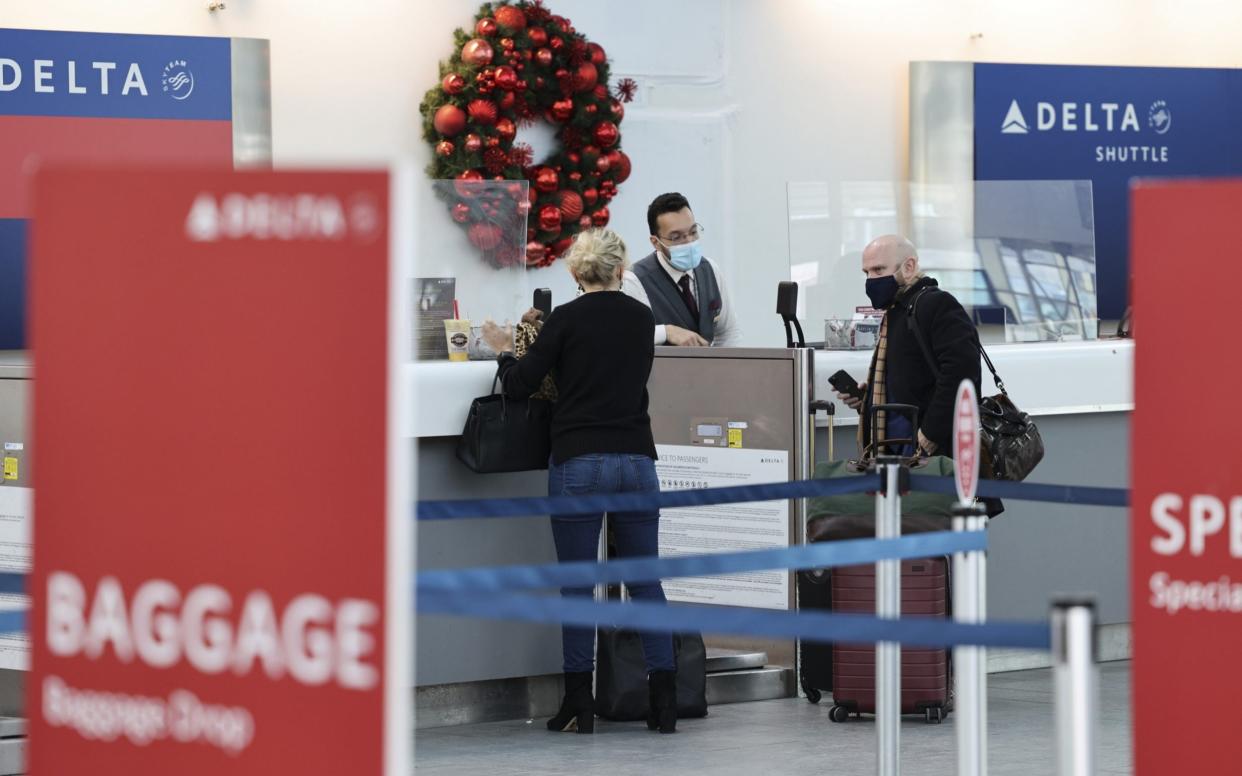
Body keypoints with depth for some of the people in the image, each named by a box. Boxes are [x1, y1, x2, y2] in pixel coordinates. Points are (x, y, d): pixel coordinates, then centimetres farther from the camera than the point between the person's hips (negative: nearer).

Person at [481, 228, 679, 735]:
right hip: (636, 459, 3)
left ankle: (578, 706, 3)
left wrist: (504, 351, 17)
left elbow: (519, 385, -4)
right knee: (645, 579, 9)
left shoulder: (566, 320, -6)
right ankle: (664, 699, 4)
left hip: (578, 462, -3)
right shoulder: (642, 319, 7)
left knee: (577, 582, 2)